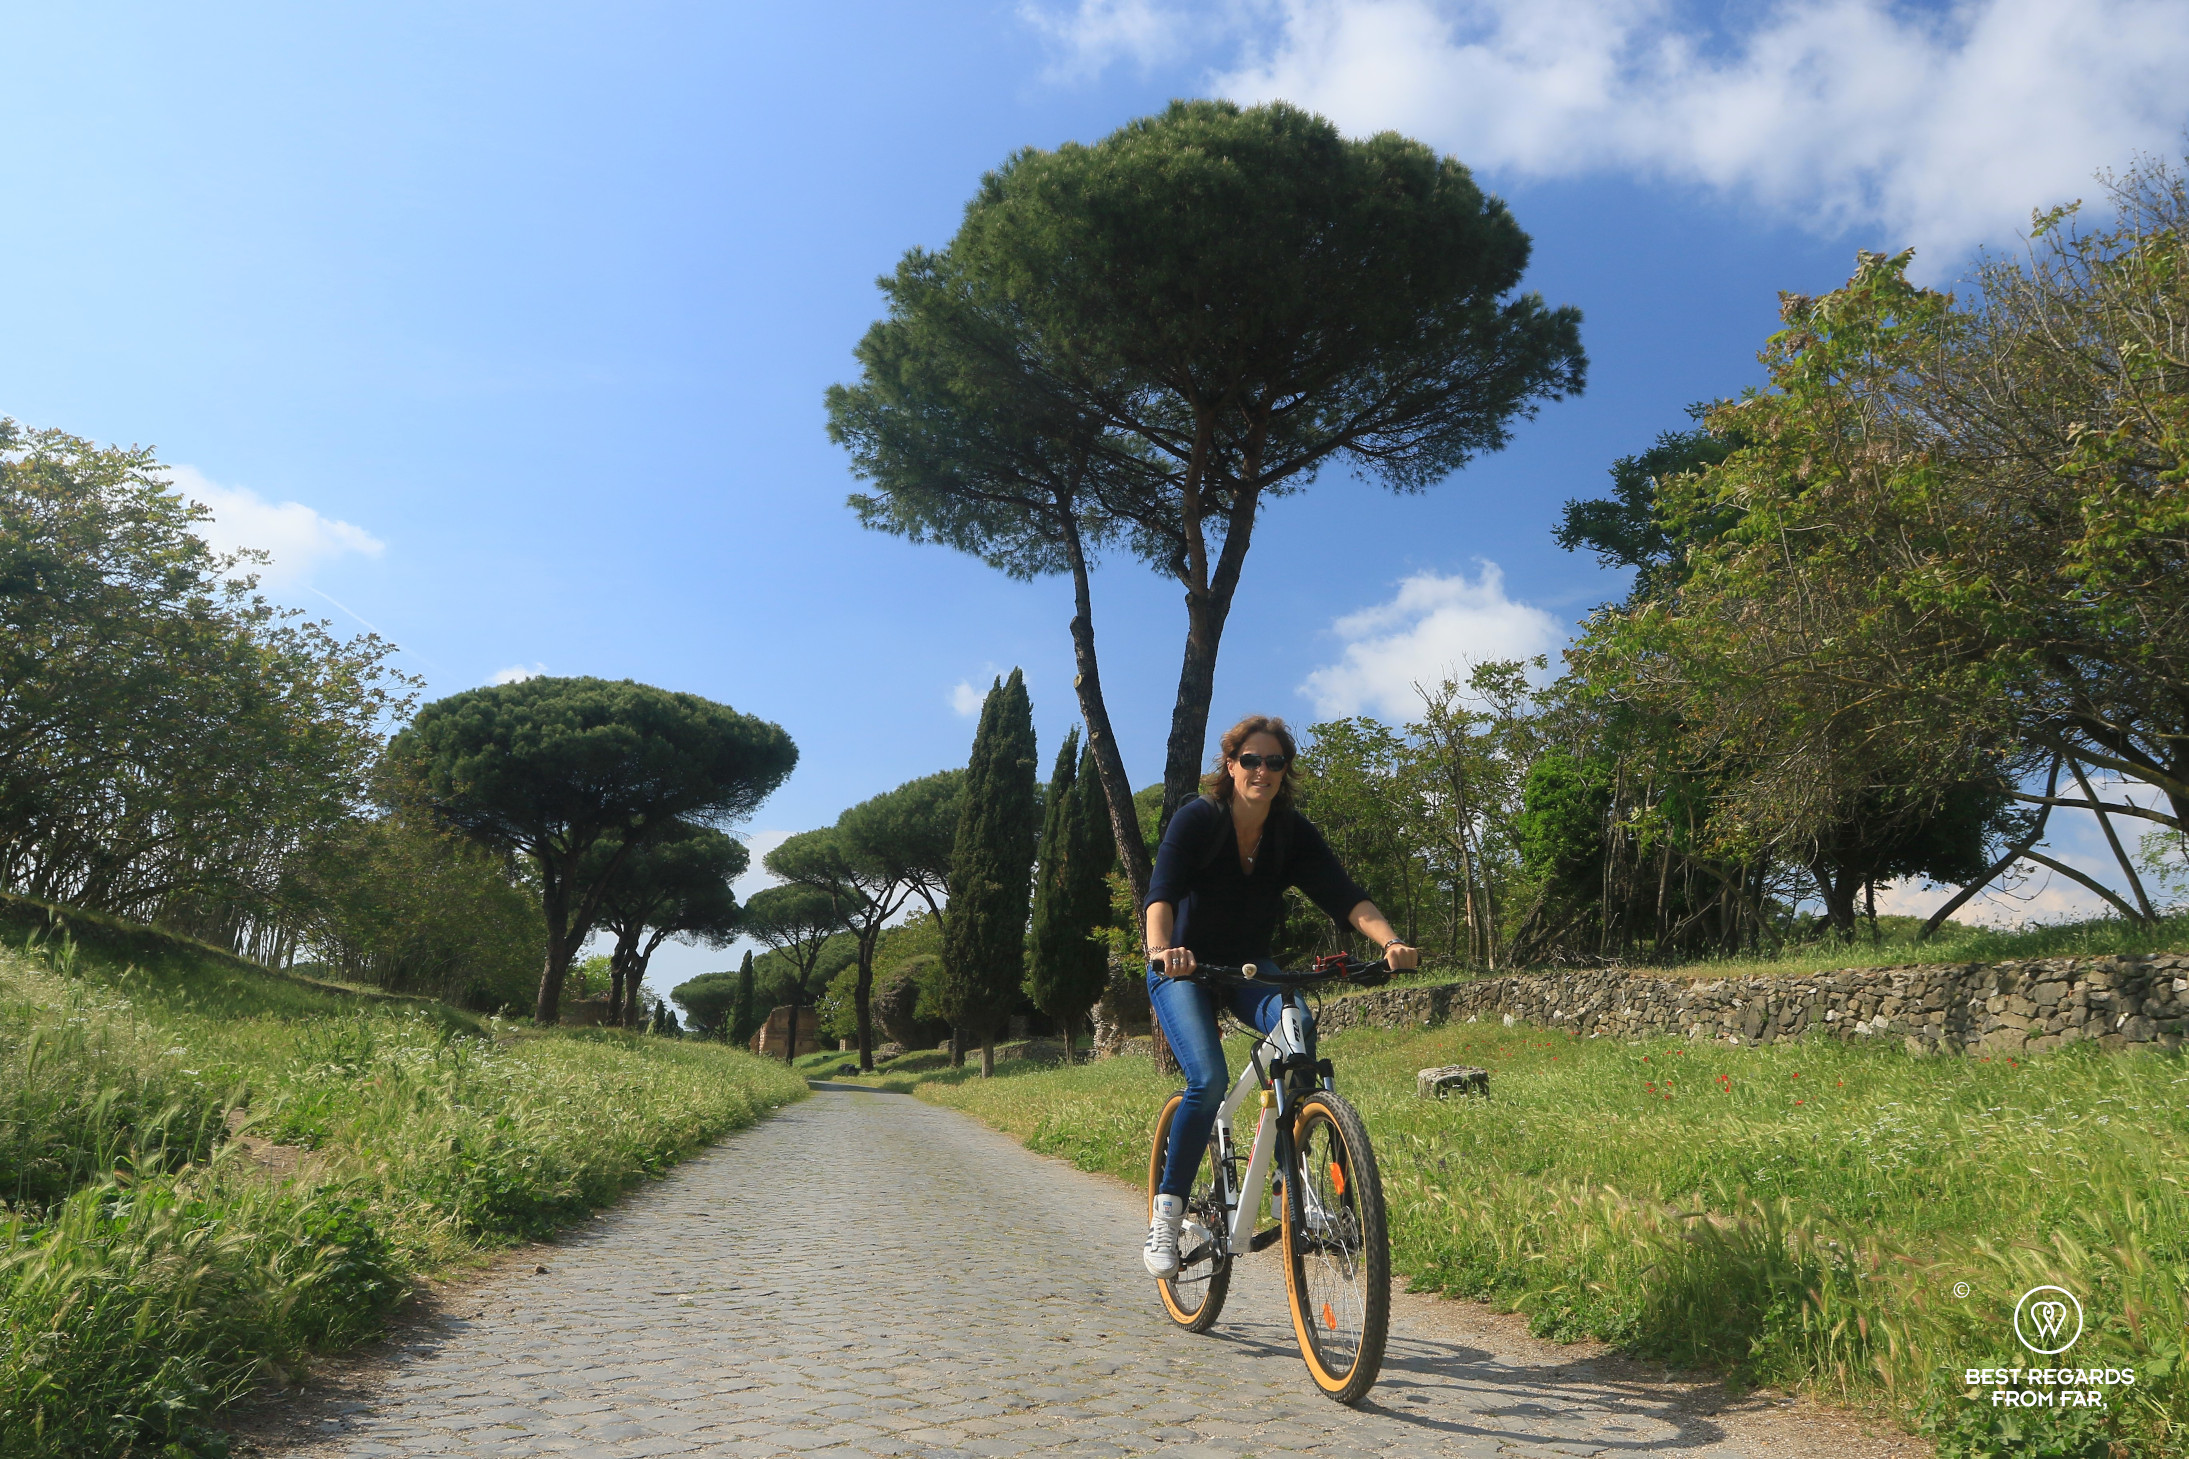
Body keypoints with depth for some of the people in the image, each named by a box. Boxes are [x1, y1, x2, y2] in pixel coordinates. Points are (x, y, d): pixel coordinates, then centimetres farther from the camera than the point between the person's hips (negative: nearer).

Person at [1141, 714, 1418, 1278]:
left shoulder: (1293, 833, -8)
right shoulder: (1197, 819, -18)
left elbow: (1344, 896, -20)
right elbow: (1162, 890, -33)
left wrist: (1389, 941, -39)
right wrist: (1160, 949, -54)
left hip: (1250, 968, 3)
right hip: (1185, 968, -3)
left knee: (1298, 1025, -29)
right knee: (1209, 1081, -25)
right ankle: (1167, 1210, -6)